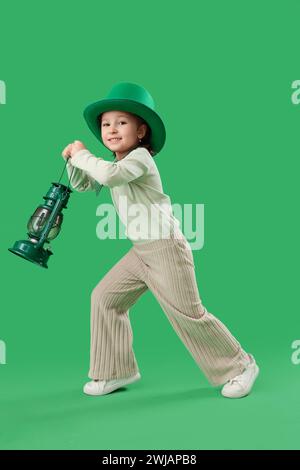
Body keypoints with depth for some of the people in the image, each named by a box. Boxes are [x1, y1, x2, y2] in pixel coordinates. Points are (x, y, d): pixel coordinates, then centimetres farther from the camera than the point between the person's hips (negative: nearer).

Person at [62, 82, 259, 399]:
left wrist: (83, 155, -18)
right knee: (104, 297, 4)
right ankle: (117, 371, 15)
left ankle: (240, 365, 14)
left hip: (166, 248, -9)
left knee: (187, 314, -4)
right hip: (140, 252, 9)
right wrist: (73, 161, 4)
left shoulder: (140, 157, -15)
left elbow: (110, 175, -35)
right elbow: (82, 185, 23)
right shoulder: (116, 164, 15)